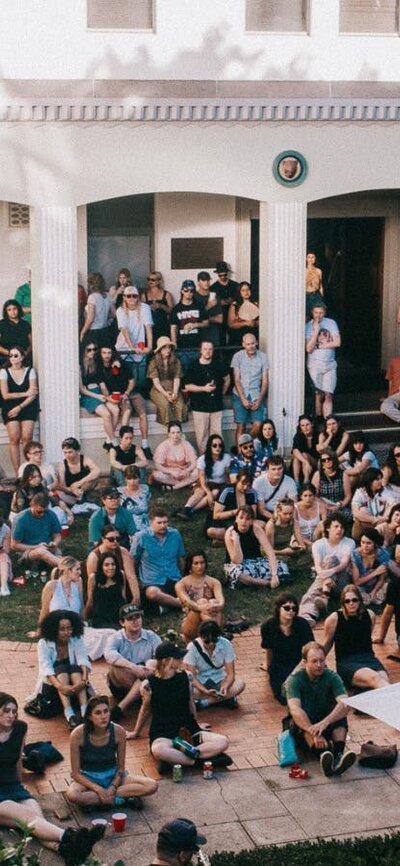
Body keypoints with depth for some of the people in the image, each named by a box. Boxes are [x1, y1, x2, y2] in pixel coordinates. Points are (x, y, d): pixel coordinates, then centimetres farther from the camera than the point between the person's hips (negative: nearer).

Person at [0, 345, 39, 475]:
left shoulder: (30, 371, 5)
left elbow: (33, 394, -1)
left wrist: (19, 407, -11)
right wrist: (25, 393, -5)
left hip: (27, 407, 0)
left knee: (26, 437, -15)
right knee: (14, 438, -12)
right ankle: (17, 473, -12)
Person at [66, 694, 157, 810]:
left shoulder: (118, 732, -16)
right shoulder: (78, 734, -21)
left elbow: (121, 767, -4)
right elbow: (75, 773, -15)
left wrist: (113, 787, -21)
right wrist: (98, 789, -26)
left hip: (113, 776, 2)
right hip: (88, 778, -2)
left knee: (152, 786, -20)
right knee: (72, 795, -38)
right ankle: (119, 800, -20)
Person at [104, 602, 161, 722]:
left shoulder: (151, 637, 3)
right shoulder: (116, 638, -3)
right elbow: (109, 655, -26)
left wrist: (151, 663, -34)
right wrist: (132, 667, -38)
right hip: (121, 686, -2)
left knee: (151, 670, -31)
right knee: (114, 667, -31)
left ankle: (121, 707, -33)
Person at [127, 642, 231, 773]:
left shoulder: (185, 677, 2)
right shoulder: (149, 684, -7)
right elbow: (145, 709, 11)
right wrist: (136, 732, 25)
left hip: (187, 730, 4)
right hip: (162, 734, -4)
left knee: (223, 742, -21)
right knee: (158, 750, -42)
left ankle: (177, 759, -27)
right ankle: (200, 760, -30)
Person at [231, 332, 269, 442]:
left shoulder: (262, 357, 1)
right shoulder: (237, 356, -2)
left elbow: (265, 381, 2)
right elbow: (236, 380, -3)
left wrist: (259, 400, -7)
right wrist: (243, 399, -11)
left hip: (256, 396, 1)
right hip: (240, 396, -1)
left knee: (258, 425, -10)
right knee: (241, 426, -3)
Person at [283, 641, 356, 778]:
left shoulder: (332, 677, -8)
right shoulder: (294, 680, -13)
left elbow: (345, 705, -24)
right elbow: (295, 709, -30)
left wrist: (324, 723, -42)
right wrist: (314, 733, -45)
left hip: (327, 726, 2)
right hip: (302, 727, -2)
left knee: (340, 713, -27)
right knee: (300, 719, -35)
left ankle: (338, 754, -50)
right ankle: (323, 754, -59)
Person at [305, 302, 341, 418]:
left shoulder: (331, 323, 4)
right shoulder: (308, 326, -1)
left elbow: (337, 343, -3)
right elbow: (308, 348, -10)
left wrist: (319, 345, -6)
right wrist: (316, 331, -16)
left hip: (330, 364, 1)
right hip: (315, 365, -1)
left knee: (328, 395, -4)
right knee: (319, 395, -3)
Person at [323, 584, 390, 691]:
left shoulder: (369, 615, 7)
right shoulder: (334, 619, -3)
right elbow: (326, 645, 13)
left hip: (368, 657, 4)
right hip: (346, 662, -4)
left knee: (384, 679, -32)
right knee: (374, 678, -35)